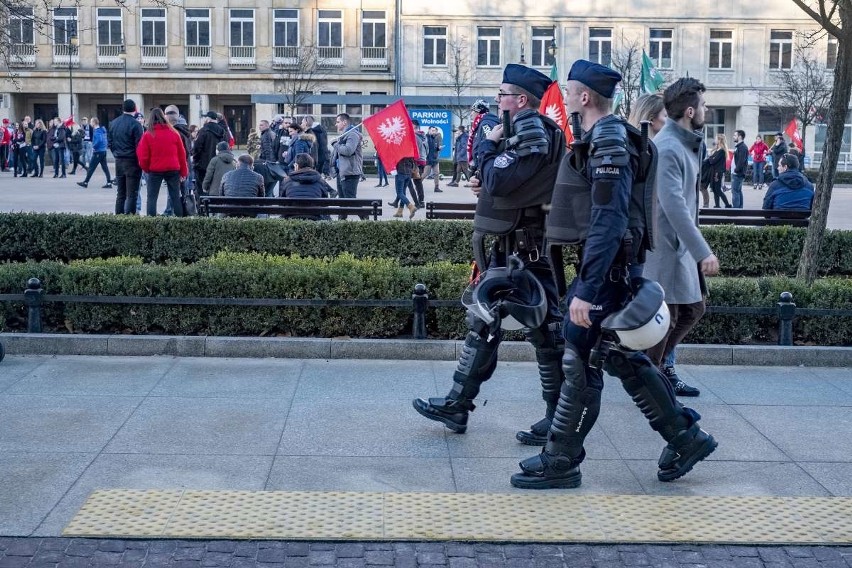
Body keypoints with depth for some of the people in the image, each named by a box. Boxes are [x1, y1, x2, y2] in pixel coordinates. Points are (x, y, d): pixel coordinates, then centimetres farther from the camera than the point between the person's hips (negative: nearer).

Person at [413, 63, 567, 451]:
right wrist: (485, 186, 3)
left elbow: (497, 179, -25)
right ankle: (457, 405, 22)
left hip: (527, 249, -11)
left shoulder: (534, 132, -16)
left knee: (544, 329, -2)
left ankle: (558, 418, 8)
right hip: (508, 247, 11)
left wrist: (488, 143, -8)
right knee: (482, 321, 14)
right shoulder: (523, 130, 16)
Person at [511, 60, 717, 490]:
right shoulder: (604, 138, 15)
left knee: (581, 365, -3)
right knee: (622, 357, 16)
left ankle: (560, 461, 7)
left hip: (605, 268, -10)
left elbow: (608, 223, -25)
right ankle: (685, 437, 24)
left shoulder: (609, 143, -16)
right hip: (611, 267, 10)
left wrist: (586, 290, -27)